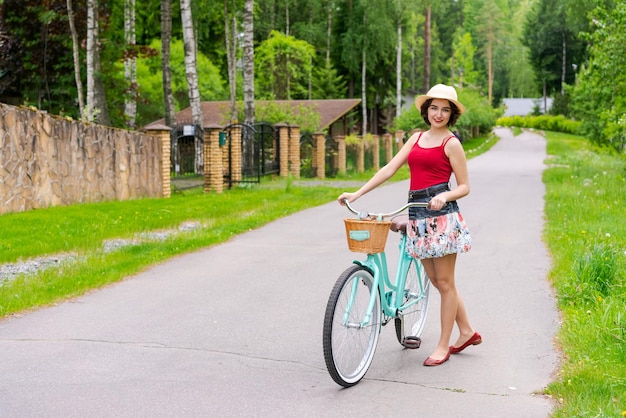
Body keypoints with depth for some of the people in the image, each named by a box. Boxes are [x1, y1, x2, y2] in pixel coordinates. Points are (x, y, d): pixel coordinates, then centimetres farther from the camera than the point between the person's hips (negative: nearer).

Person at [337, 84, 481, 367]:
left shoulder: (451, 144, -2)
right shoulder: (417, 138, 15)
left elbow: (464, 186, -1)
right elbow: (390, 168, 10)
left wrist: (445, 196, -22)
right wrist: (357, 193, 3)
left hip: (442, 214, -6)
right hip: (418, 214, 7)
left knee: (445, 282, 2)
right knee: (436, 281, 13)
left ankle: (443, 345, 12)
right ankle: (467, 332, 28)